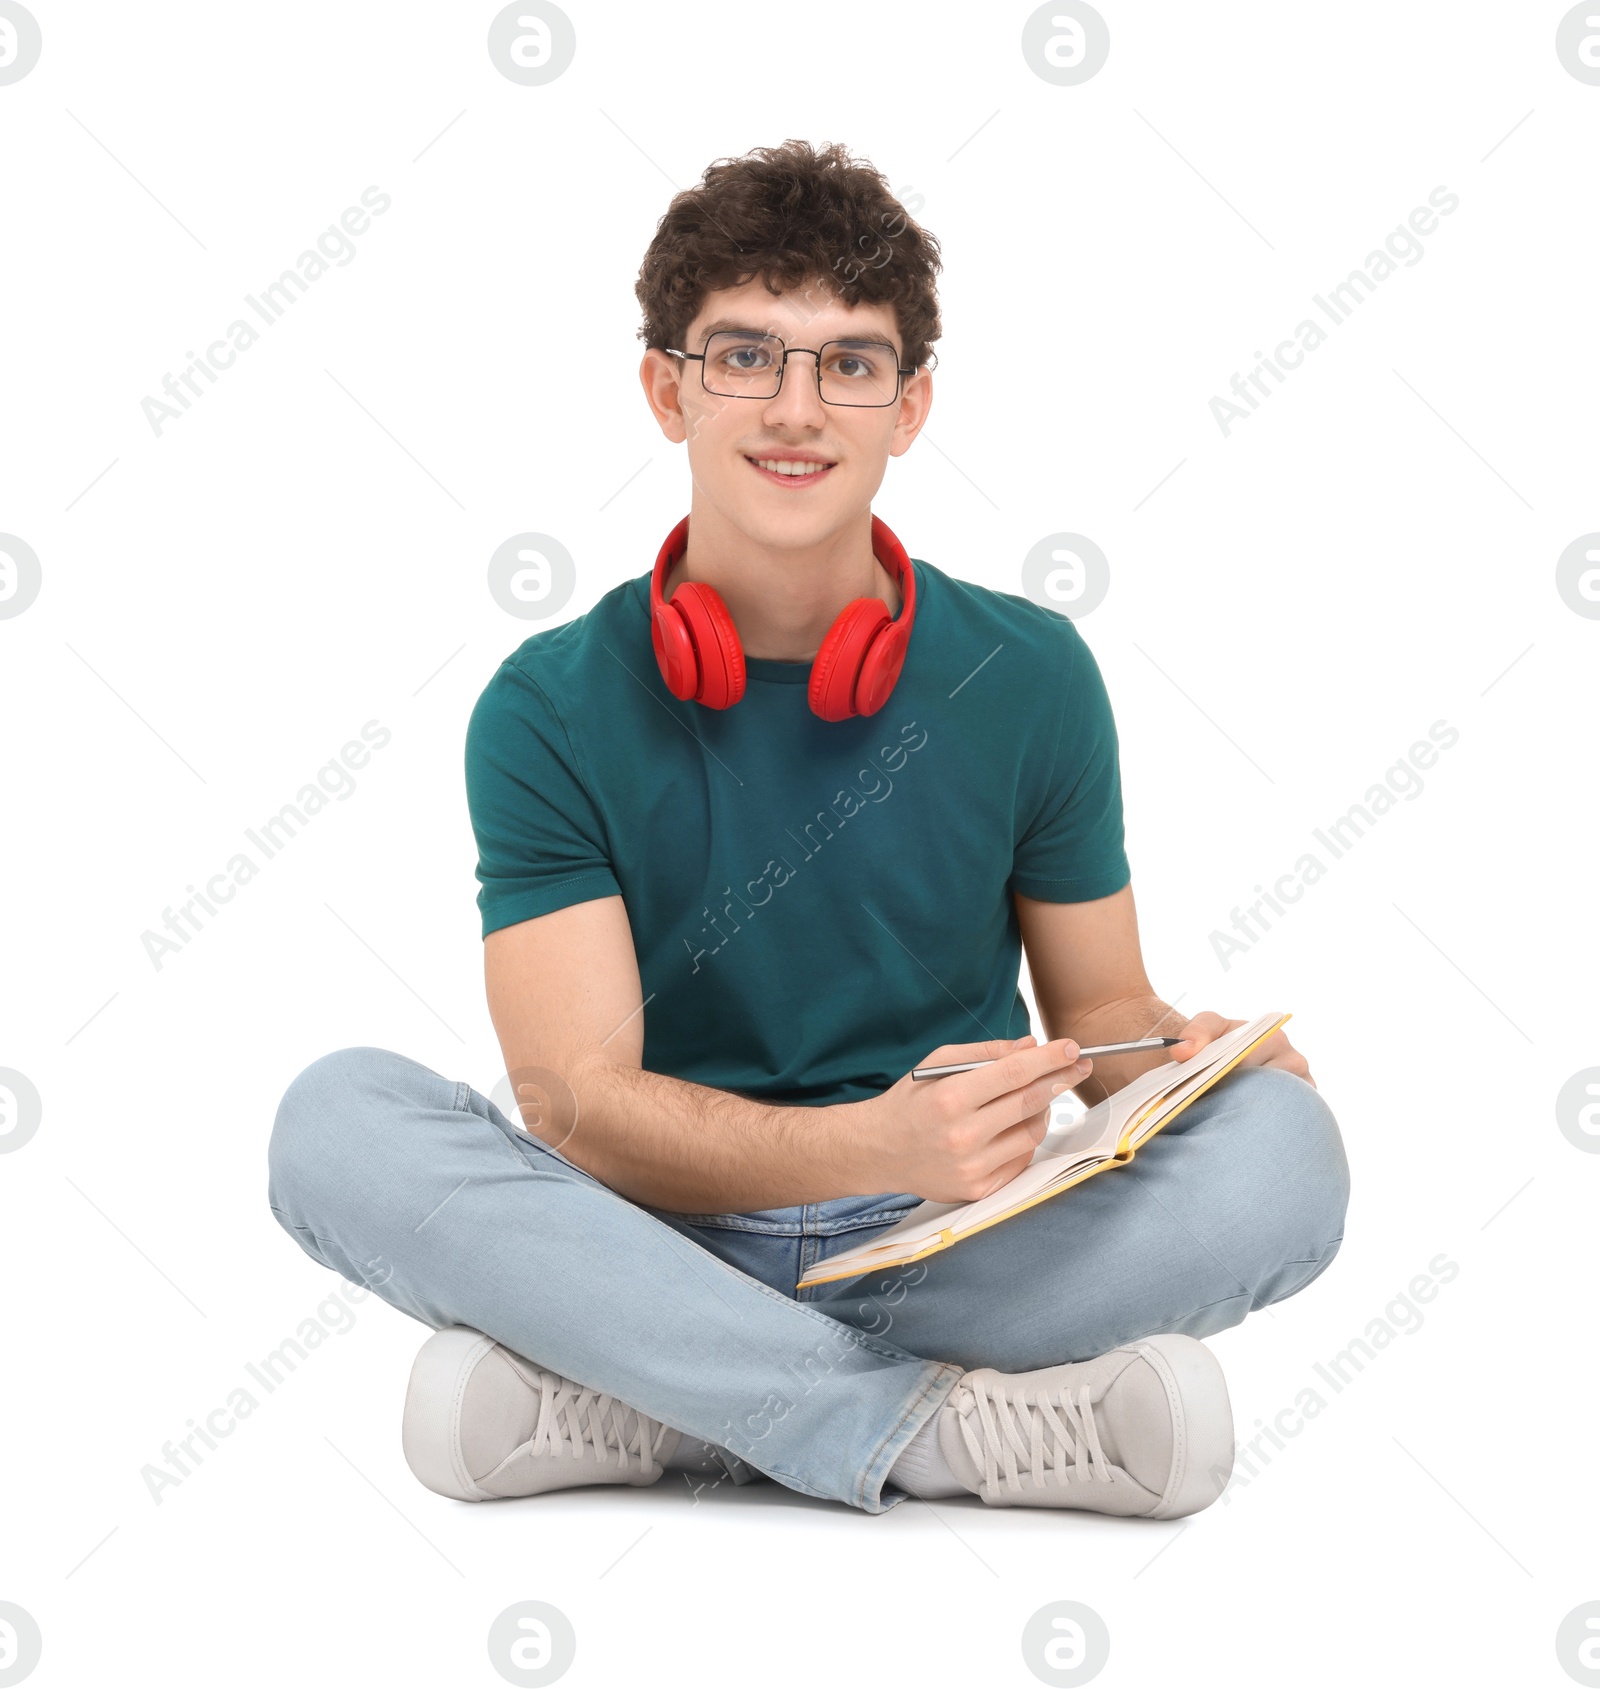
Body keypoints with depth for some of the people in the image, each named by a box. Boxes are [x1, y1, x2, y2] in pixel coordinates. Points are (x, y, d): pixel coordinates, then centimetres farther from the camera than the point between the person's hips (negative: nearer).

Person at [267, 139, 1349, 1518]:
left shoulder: (1028, 679, 1)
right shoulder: (552, 711, -4)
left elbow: (1099, 1008, 10)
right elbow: (573, 1099, -13)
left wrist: (1185, 1062, -15)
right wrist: (875, 1146, -31)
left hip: (951, 1248, 2)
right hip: (657, 1236, -1)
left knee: (1285, 1148, -25)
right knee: (338, 1120, -26)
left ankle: (621, 1410, -23)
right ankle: (946, 1428, -26)